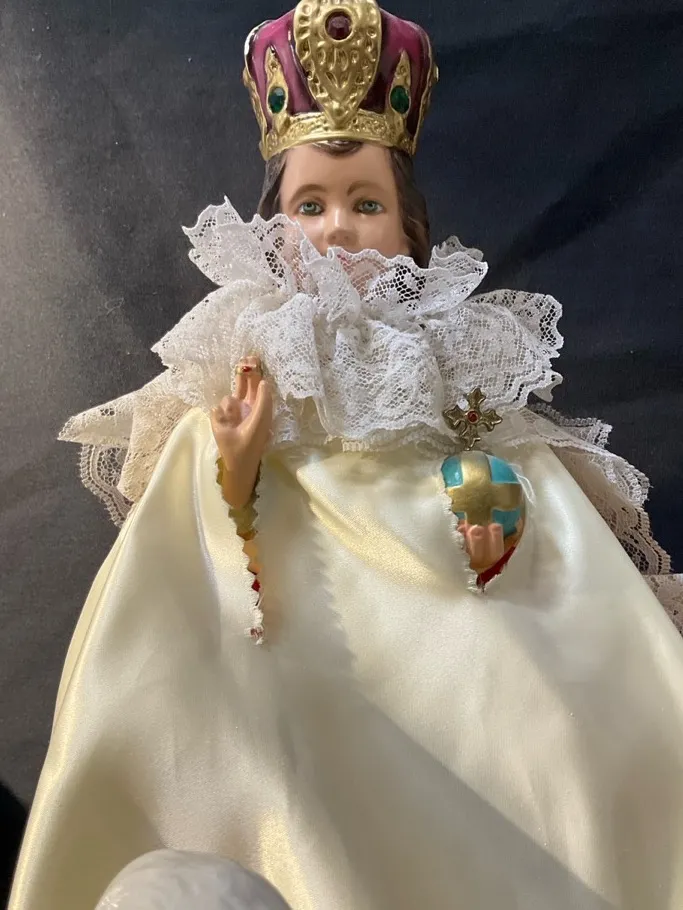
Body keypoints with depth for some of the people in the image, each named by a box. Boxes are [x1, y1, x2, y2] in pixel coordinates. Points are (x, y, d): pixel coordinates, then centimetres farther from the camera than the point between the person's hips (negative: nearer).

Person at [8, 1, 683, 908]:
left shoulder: (458, 357, 7)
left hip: (449, 644, 2)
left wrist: (500, 541, -13)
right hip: (304, 651, -1)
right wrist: (234, 476, -15)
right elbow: (190, 574, 2)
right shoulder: (243, 365, 4)